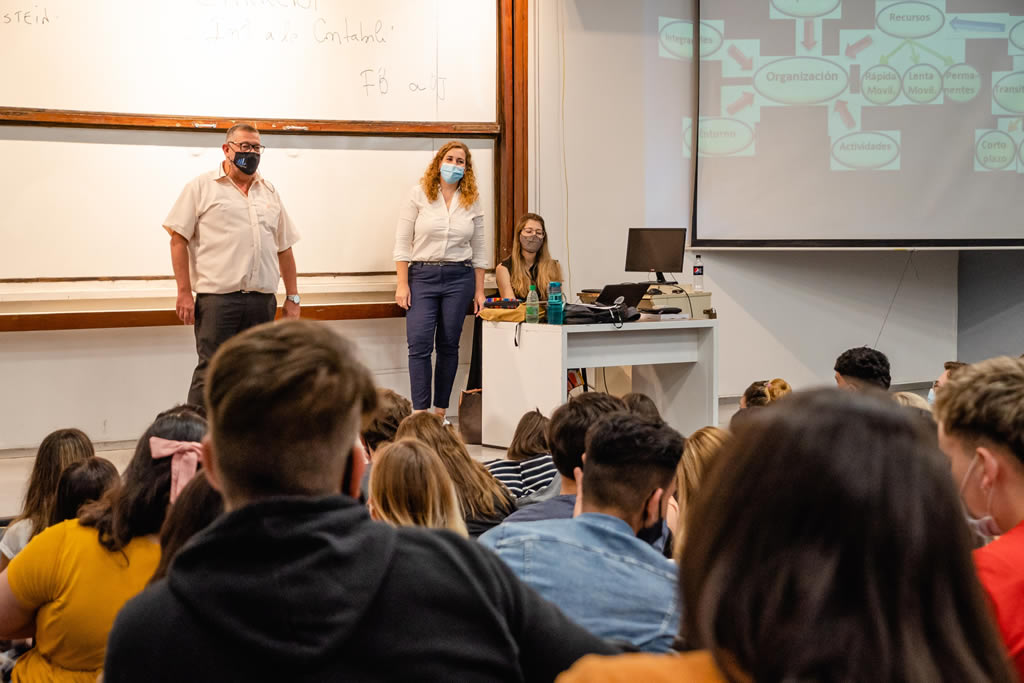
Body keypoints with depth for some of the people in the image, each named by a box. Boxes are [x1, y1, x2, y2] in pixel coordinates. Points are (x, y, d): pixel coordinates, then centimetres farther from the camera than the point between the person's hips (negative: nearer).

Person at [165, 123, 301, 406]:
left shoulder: (269, 192, 17)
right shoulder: (201, 187, 3)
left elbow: (284, 247, 19)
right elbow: (179, 239, -1)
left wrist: (293, 298, 13)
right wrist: (184, 293, -8)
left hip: (263, 300, 5)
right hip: (218, 298, -5)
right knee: (211, 374, -7)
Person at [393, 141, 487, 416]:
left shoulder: (472, 201, 7)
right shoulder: (419, 195, 0)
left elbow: (478, 249, 12)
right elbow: (402, 242, -1)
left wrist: (479, 290, 8)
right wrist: (402, 284, -7)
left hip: (459, 278, 2)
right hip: (422, 276, -2)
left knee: (449, 345, 5)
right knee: (419, 344, -9)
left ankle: (441, 411, 12)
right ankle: (420, 412, -8)